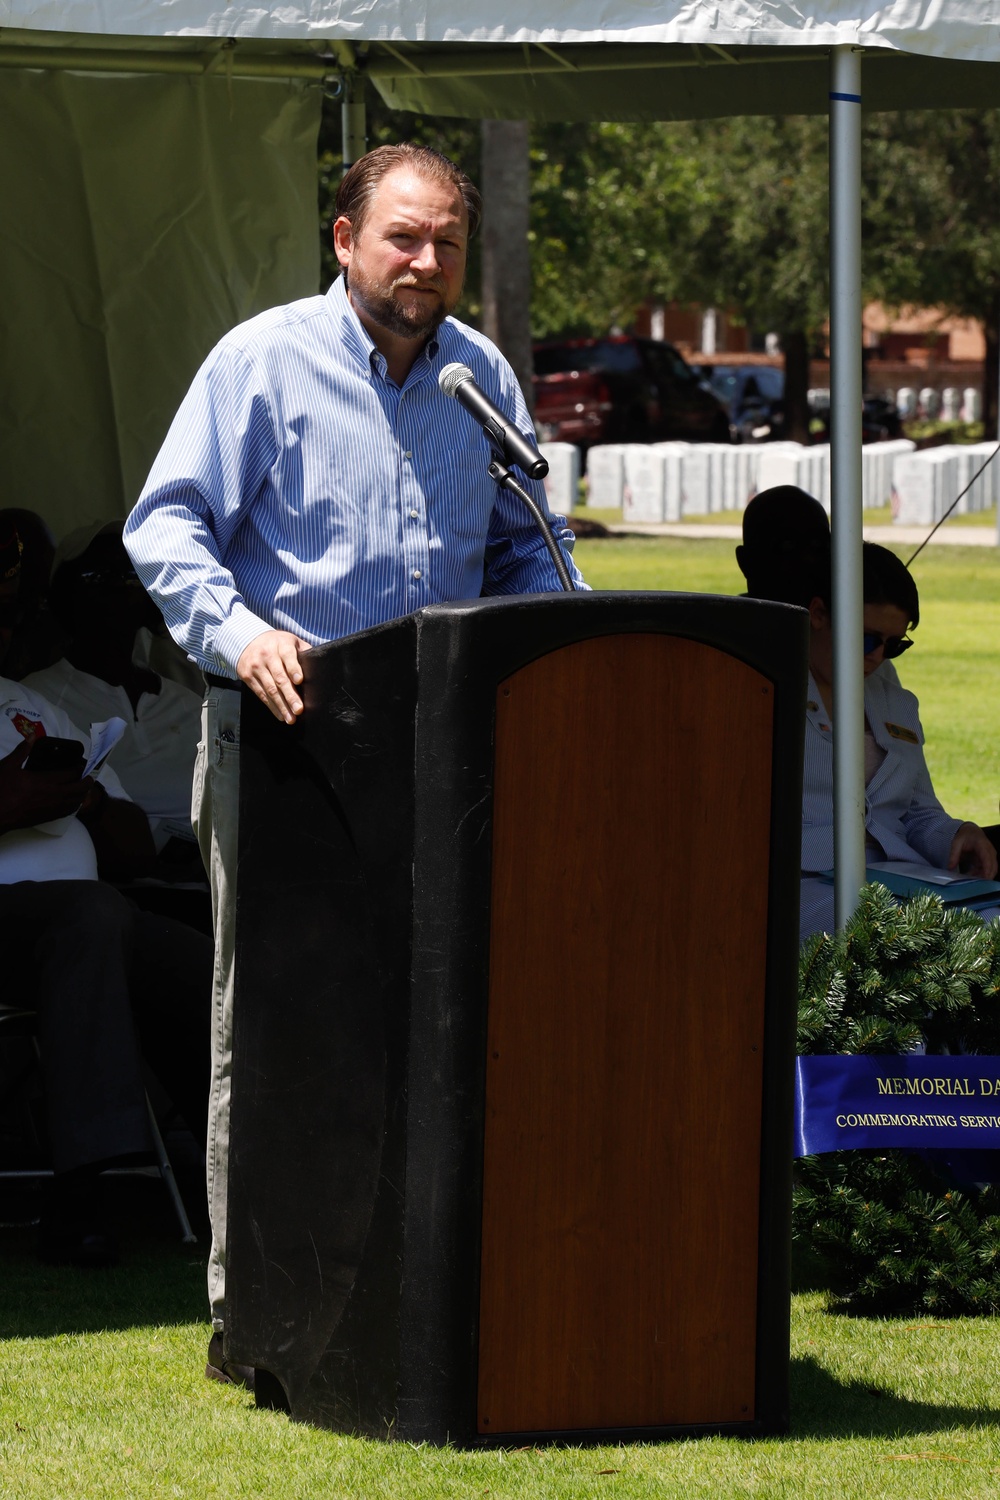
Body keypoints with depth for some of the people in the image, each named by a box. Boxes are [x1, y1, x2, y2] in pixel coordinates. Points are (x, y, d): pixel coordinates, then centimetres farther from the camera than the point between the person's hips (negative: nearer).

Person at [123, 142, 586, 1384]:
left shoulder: (483, 378, 12)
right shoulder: (263, 361, -1)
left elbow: (530, 549, 20)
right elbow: (165, 526, -4)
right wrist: (240, 632, -21)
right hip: (279, 727, -4)